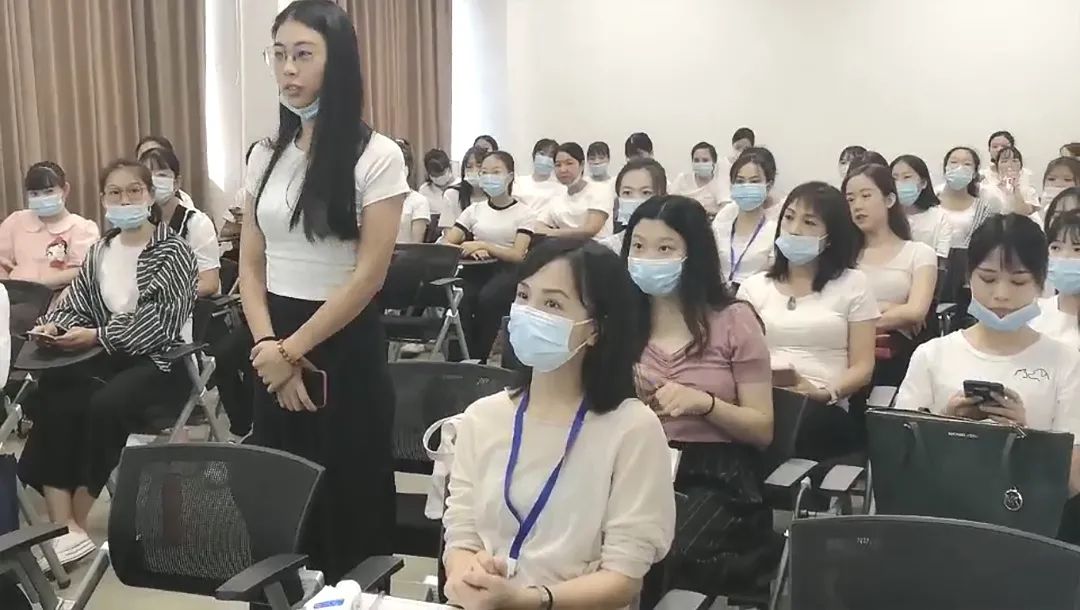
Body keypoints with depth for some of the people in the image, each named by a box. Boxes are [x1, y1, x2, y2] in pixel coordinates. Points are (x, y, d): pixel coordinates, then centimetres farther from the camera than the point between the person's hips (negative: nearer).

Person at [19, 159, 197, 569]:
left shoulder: (172, 251, -5)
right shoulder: (100, 251, 15)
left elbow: (160, 322, -15)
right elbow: (75, 304, 10)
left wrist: (96, 337, -20)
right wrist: (53, 325, -13)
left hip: (160, 361, -5)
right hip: (108, 357, 5)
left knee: (105, 406, -33)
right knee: (50, 397, -25)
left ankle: (75, 522, -16)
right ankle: (62, 526, -27)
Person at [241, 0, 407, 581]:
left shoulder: (376, 155, -9)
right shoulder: (266, 156, 7)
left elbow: (368, 275, -13)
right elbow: (250, 265, 6)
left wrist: (294, 348, -10)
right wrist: (268, 346, -8)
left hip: (344, 346, -5)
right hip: (277, 348, 5)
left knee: (347, 502, 6)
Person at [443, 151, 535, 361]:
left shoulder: (524, 213, 5)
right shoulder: (474, 210, 15)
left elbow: (517, 255, -8)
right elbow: (445, 244, 5)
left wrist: (483, 245, -22)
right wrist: (472, 250, -17)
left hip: (508, 272, -2)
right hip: (477, 269, 3)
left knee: (487, 298, -36)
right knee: (461, 301, -32)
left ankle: (478, 358, -19)